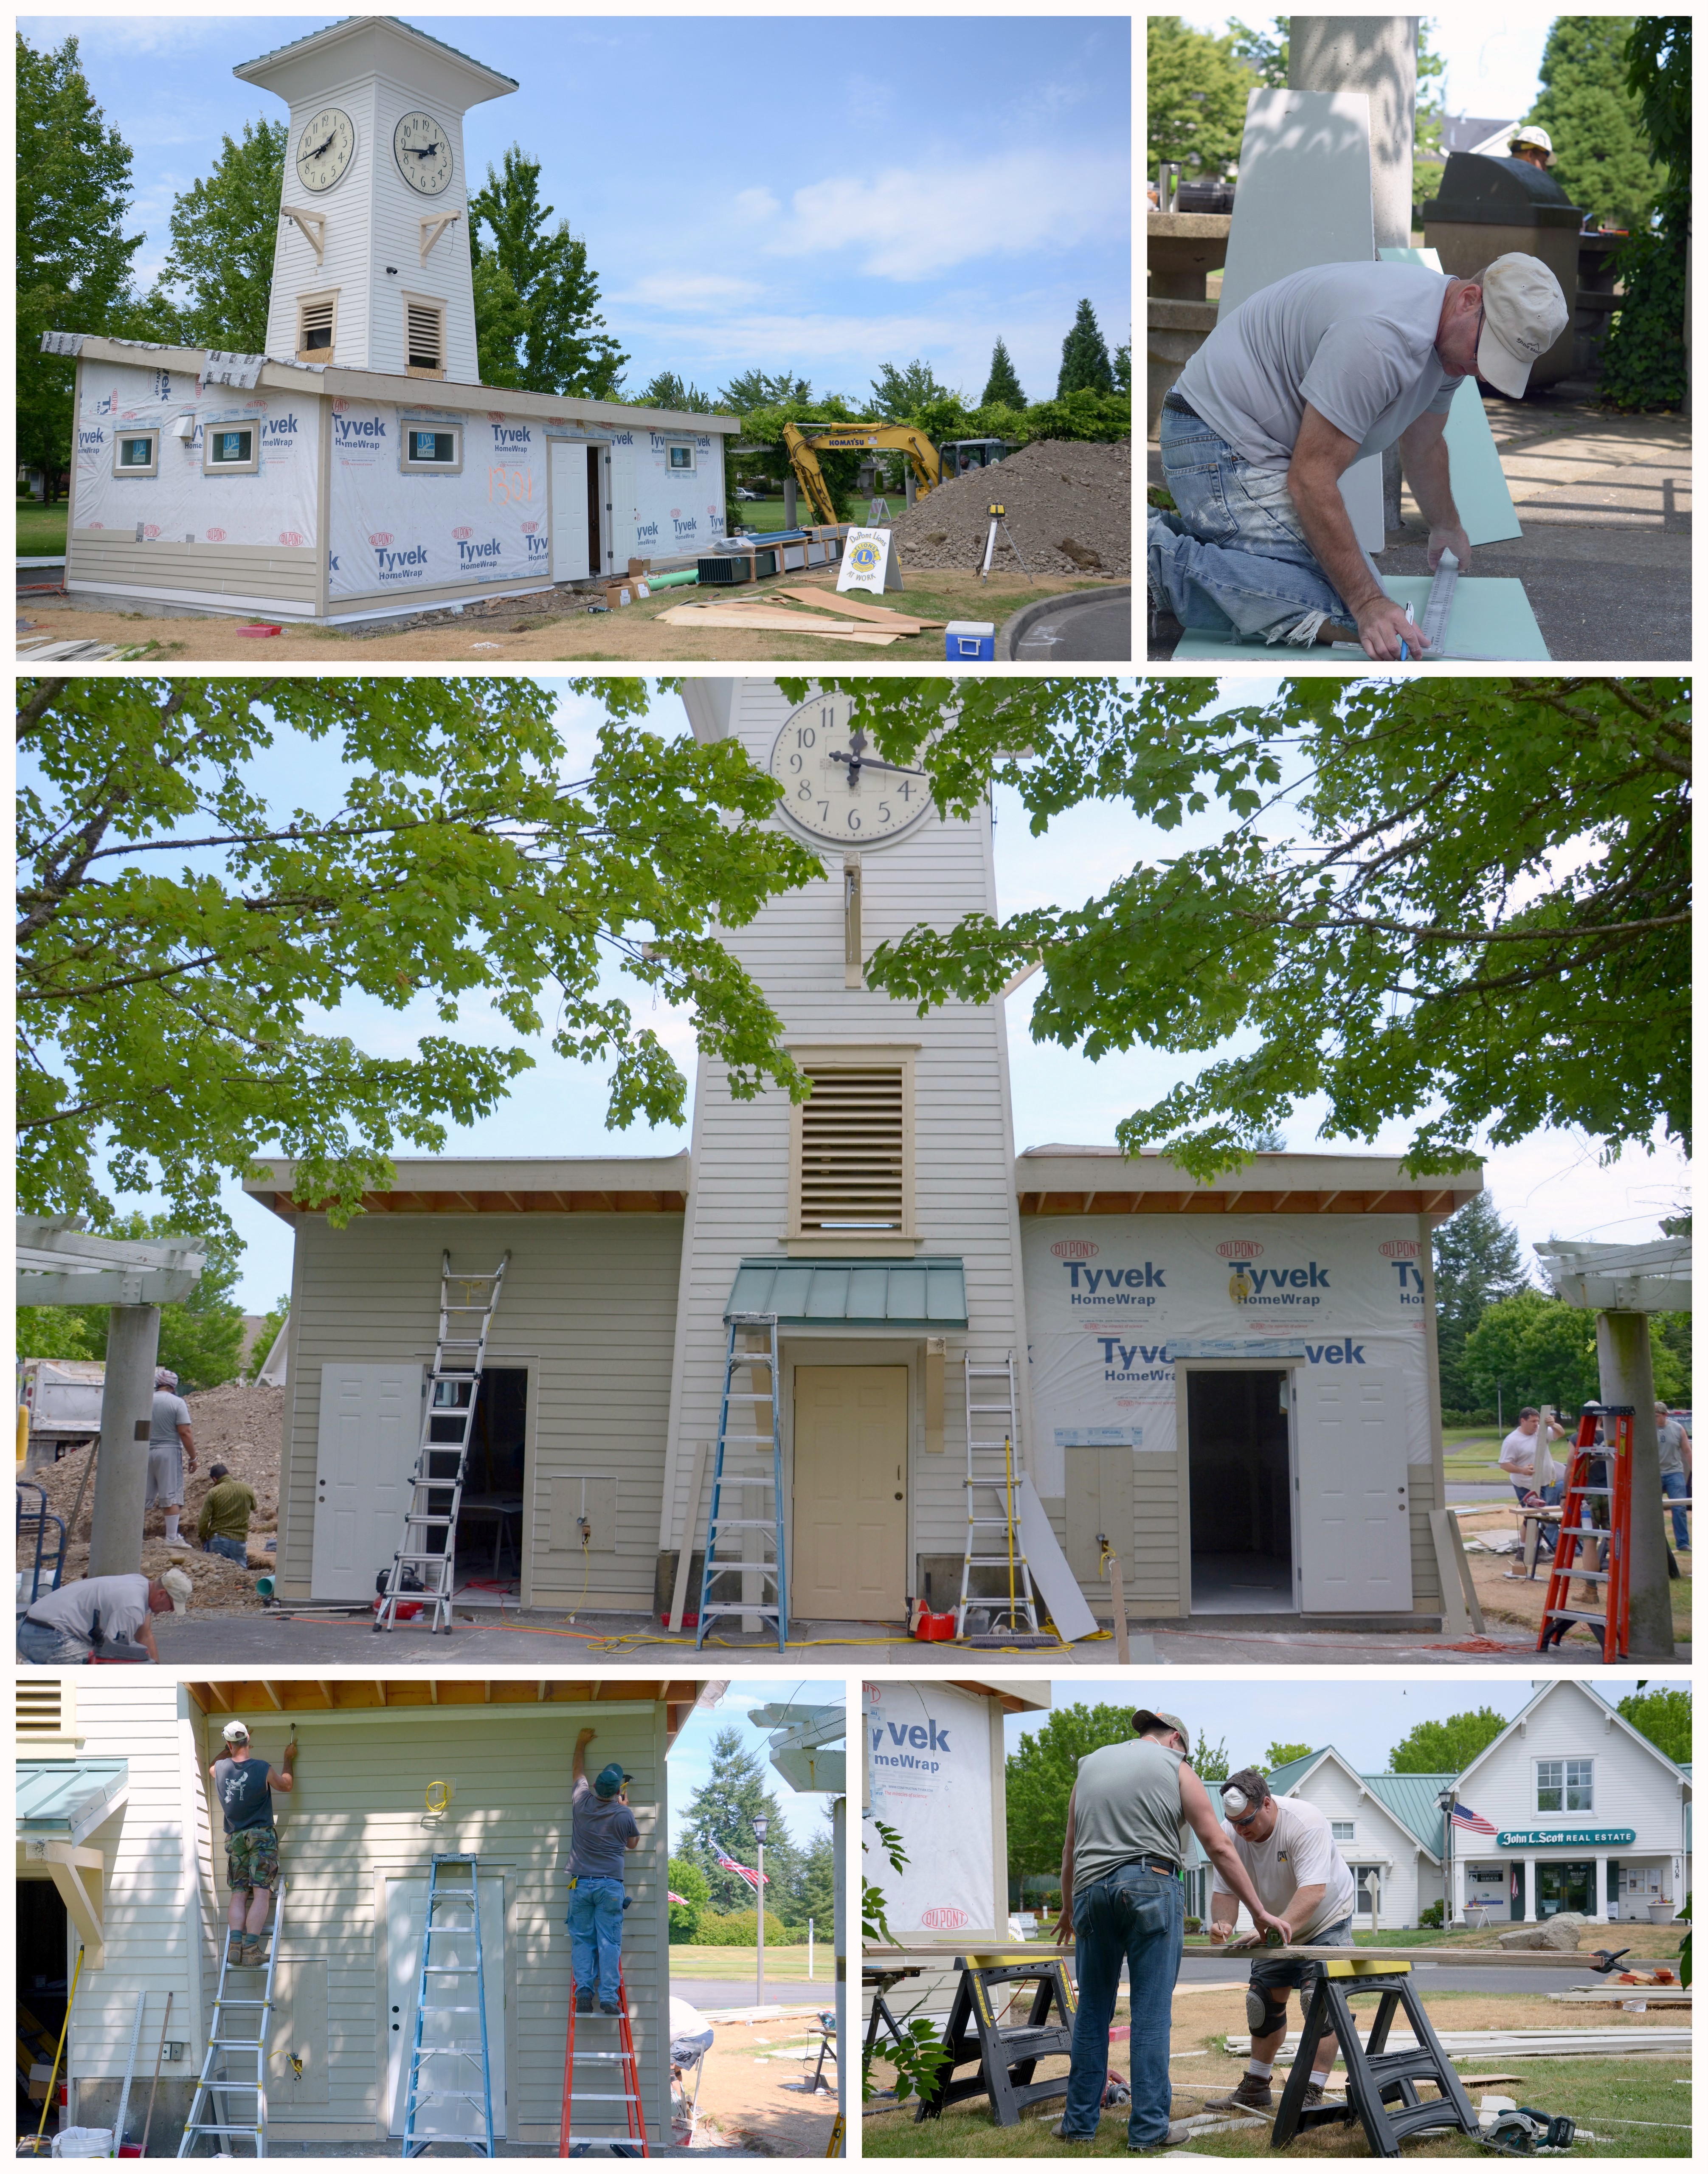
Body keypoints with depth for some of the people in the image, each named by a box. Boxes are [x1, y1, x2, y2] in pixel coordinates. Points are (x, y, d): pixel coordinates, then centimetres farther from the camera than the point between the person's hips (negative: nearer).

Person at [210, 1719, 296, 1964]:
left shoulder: (220, 1769, -1)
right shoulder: (263, 1769, -10)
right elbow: (287, 1785, 10)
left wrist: (230, 1751, 38)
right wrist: (289, 1759, 23)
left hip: (235, 1838, 3)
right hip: (261, 1836, -3)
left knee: (238, 1895, 4)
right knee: (261, 1894, -8)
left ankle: (235, 1946, -13)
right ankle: (251, 1950, -20)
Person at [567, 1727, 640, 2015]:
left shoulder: (582, 1803, 1)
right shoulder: (623, 1814, -5)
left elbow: (579, 1774, 21)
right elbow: (632, 1843, 14)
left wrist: (581, 1744, 35)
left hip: (581, 1883, 2)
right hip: (611, 1885, -2)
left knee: (582, 1940, 6)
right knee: (609, 1942, -2)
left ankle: (583, 1990, -7)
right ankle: (608, 1997, -9)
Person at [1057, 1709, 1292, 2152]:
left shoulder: (1090, 1764, 20)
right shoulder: (1176, 1769, 8)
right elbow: (1219, 1848, 5)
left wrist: (1068, 1908, 37)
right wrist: (1260, 1912, 8)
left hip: (1091, 1888, 4)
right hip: (1151, 1885, -4)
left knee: (1093, 2011, 11)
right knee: (1152, 2012, -1)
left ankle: (1080, 2122, 14)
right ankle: (1149, 2128, 0)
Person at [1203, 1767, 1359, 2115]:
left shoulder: (1305, 1824, -35)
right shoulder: (1232, 1835, -17)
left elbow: (1313, 1891, -42)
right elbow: (1225, 1891, -14)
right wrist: (1223, 1923, -37)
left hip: (1327, 1920, -6)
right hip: (1275, 1927, 6)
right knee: (1264, 2002, 9)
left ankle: (1313, 2094, -15)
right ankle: (1255, 2088, 21)